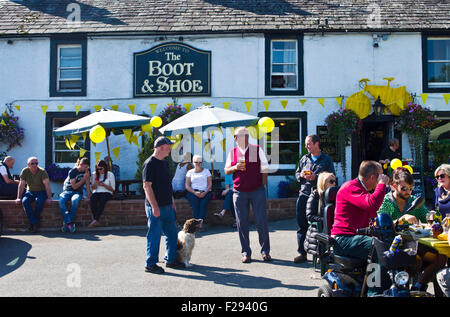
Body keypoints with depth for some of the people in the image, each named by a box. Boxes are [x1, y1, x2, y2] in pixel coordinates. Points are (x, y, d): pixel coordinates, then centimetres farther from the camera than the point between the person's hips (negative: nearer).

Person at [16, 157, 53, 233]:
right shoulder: (25, 171, -6)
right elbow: (21, 185, -3)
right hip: (30, 192, 3)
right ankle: (35, 222, -22)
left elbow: (47, 185, -19)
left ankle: (33, 223, -14)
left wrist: (49, 198, -26)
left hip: (41, 192, -3)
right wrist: (19, 198, -8)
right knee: (25, 201, -29)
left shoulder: (42, 171, -15)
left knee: (39, 201, -35)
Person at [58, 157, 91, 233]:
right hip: (67, 191, -1)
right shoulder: (72, 172, -8)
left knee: (75, 200, -36)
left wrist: (88, 196, -8)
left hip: (78, 192, 2)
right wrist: (83, 179, -15)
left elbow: (87, 185, 3)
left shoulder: (86, 172, 5)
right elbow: (74, 186, -11)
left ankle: (67, 222, -29)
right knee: (61, 201, -35)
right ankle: (70, 223, -34)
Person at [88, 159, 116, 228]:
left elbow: (113, 189, 1)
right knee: (92, 199, -33)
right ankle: (96, 221, -36)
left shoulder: (110, 174, 3)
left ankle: (95, 220, -41)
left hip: (107, 193, -3)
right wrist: (95, 184, -8)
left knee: (102, 200, -38)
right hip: (96, 192, 3)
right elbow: (93, 188, 15)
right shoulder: (94, 174, 13)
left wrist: (103, 185, -13)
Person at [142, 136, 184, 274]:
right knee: (154, 235, -1)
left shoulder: (164, 163, 14)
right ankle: (150, 264, 11)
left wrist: (172, 201, 19)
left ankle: (171, 260, 27)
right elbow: (147, 186, -19)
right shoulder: (150, 164, -14)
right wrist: (154, 207, -22)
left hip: (167, 206, 9)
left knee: (172, 233, 14)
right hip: (156, 207, -9)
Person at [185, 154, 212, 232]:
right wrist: (195, 192, -14)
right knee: (195, 203, -33)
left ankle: (200, 223, -40)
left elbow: (210, 184, 6)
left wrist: (205, 192, -13)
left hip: (205, 192, 0)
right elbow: (187, 186, 5)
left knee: (203, 203, -33)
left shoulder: (206, 171, 16)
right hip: (193, 192, 0)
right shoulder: (190, 172, 16)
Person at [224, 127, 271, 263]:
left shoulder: (257, 150, 2)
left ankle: (265, 251, 15)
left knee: (261, 221, 0)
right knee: (242, 223, 4)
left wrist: (262, 186, -1)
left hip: (257, 191, -2)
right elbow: (226, 170, 12)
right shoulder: (232, 152, 9)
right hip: (239, 192, 2)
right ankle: (246, 253, 15)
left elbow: (264, 170, 4)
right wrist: (235, 167, -9)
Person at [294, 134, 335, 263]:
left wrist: (315, 177, -15)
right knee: (302, 224, 4)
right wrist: (301, 175, -1)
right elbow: (297, 174, 22)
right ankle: (301, 252, 12)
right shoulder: (304, 159, 16)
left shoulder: (326, 159, 2)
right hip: (304, 194, 4)